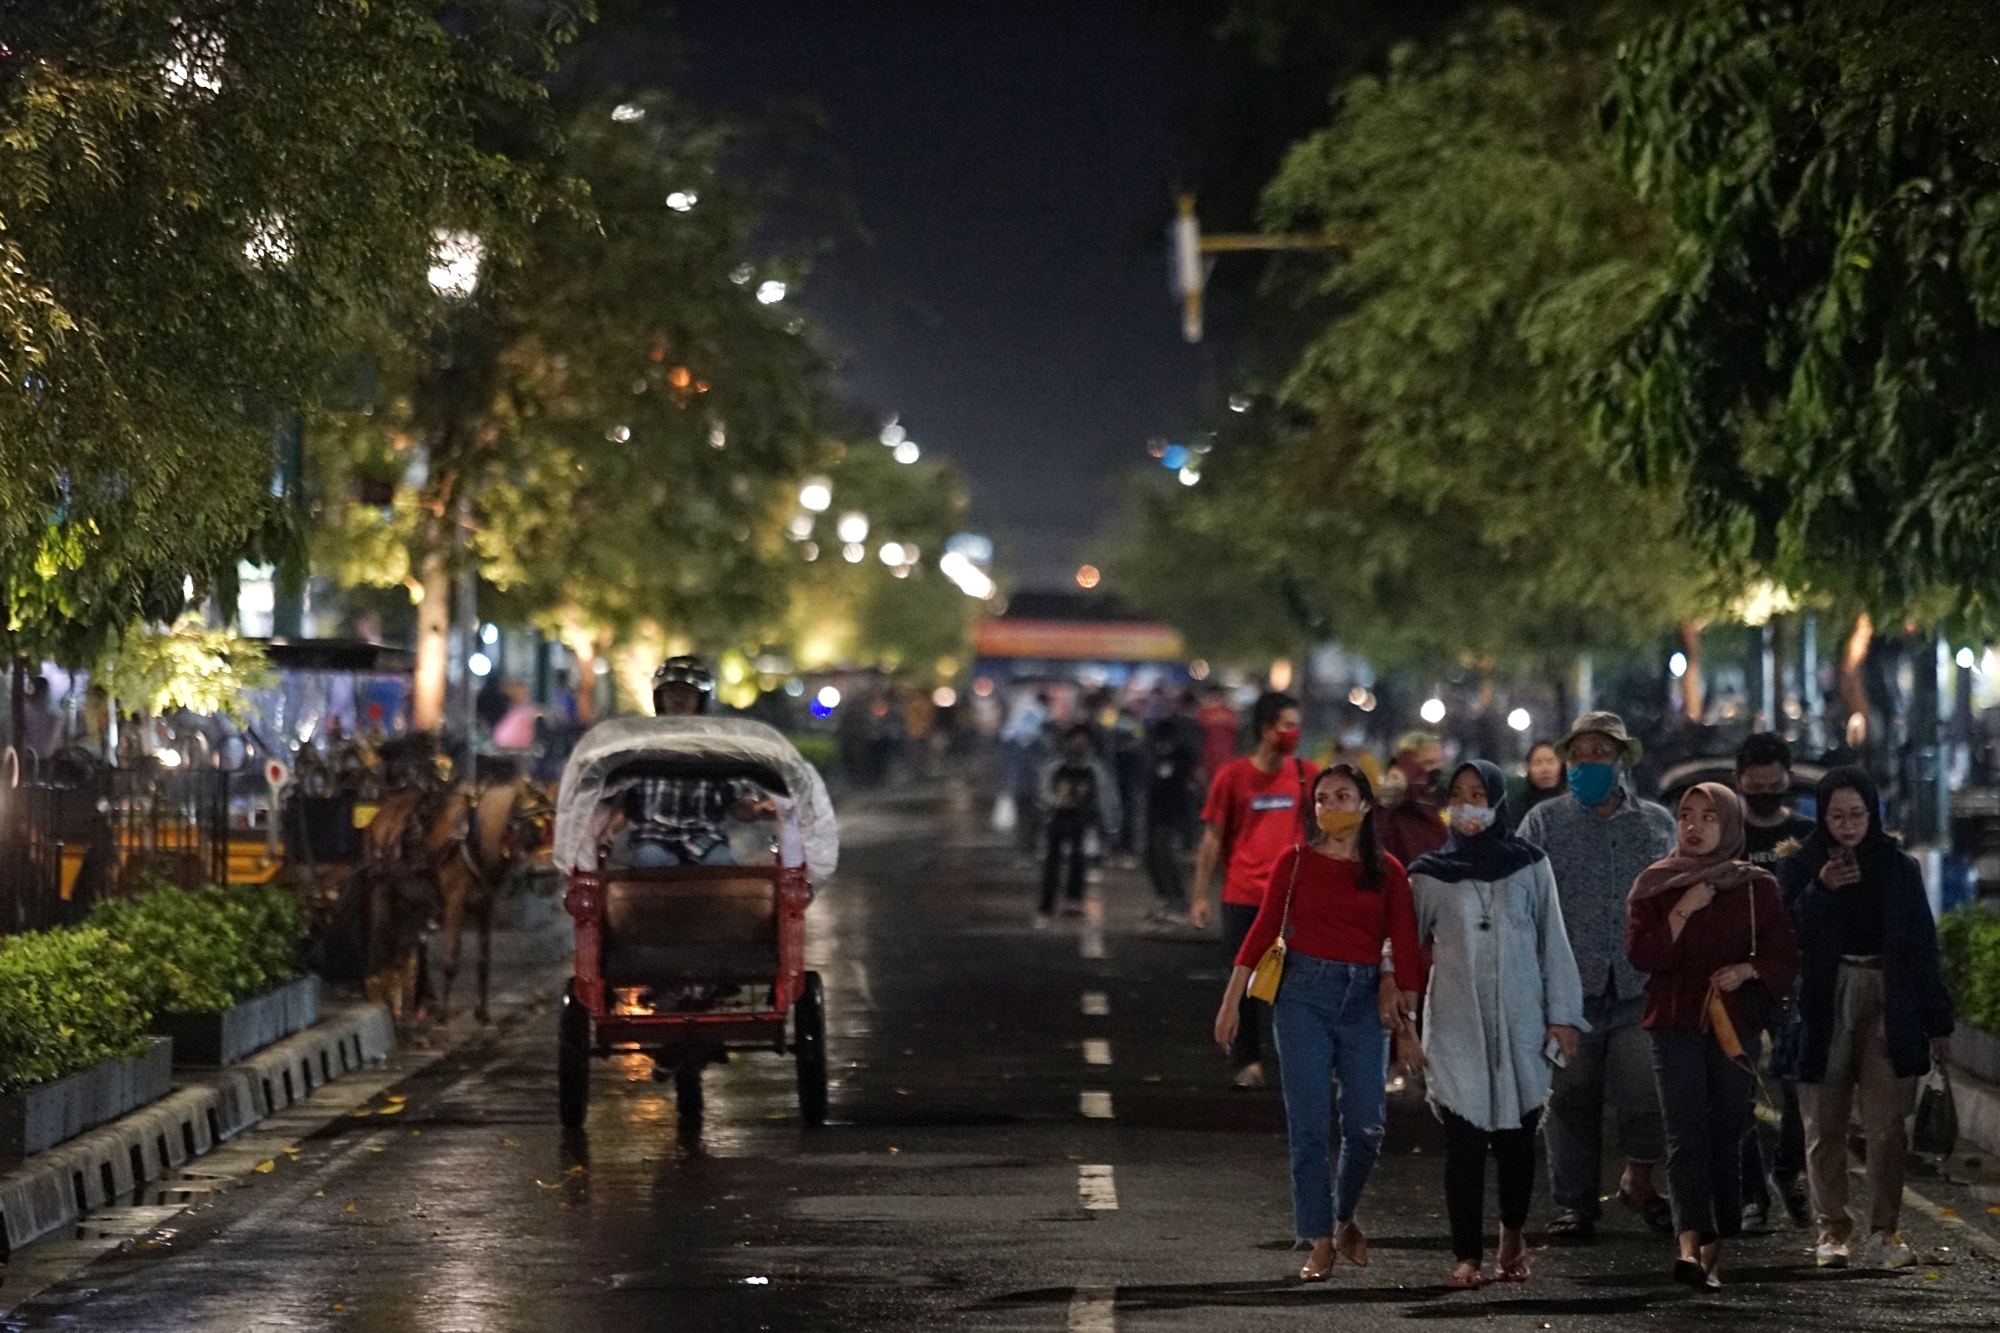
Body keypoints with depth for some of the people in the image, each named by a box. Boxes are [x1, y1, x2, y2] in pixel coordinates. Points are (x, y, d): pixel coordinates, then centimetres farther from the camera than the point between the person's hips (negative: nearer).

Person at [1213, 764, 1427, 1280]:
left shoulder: (1388, 871, 5)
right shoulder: (1296, 860, 2)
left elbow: (1405, 945, 2)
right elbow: (1263, 929, 3)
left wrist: (1407, 1009, -8)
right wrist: (1231, 1001, 1)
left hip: (1364, 1000, 1)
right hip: (1303, 995, -1)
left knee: (1366, 1126, 0)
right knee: (1309, 1126, -4)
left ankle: (1344, 1218, 26)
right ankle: (1321, 1243, 3)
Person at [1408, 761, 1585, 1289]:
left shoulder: (1530, 866, 4)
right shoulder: (1430, 874, 5)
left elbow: (1553, 943, 5)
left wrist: (1563, 1014, 1)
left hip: (1520, 1022, 0)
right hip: (1456, 1024, 0)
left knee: (1516, 1136, 5)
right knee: (1464, 1140, -5)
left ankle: (1513, 1233, 30)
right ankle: (1467, 1256, 0)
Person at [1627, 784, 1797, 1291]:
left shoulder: (1757, 887, 6)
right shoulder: (1656, 884, 6)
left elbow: (1783, 955, 6)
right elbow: (1641, 955, -3)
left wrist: (1746, 970, -12)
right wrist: (1683, 910, -13)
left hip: (1734, 1025, 1)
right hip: (1676, 1025, -1)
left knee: (1726, 1137, 3)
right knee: (1686, 1133, -15)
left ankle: (1714, 1250, 11)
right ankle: (1690, 1244, -28)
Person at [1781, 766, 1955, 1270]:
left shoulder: (1899, 868, 6)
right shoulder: (1803, 868, 4)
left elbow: (1922, 945, 7)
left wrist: (1936, 1021, 4)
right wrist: (1819, 891, -19)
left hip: (1888, 1005, 0)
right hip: (1825, 1004, 0)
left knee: (1886, 1125, -5)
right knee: (1825, 1126, 3)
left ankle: (1883, 1232, 1)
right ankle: (1833, 1230, 11)